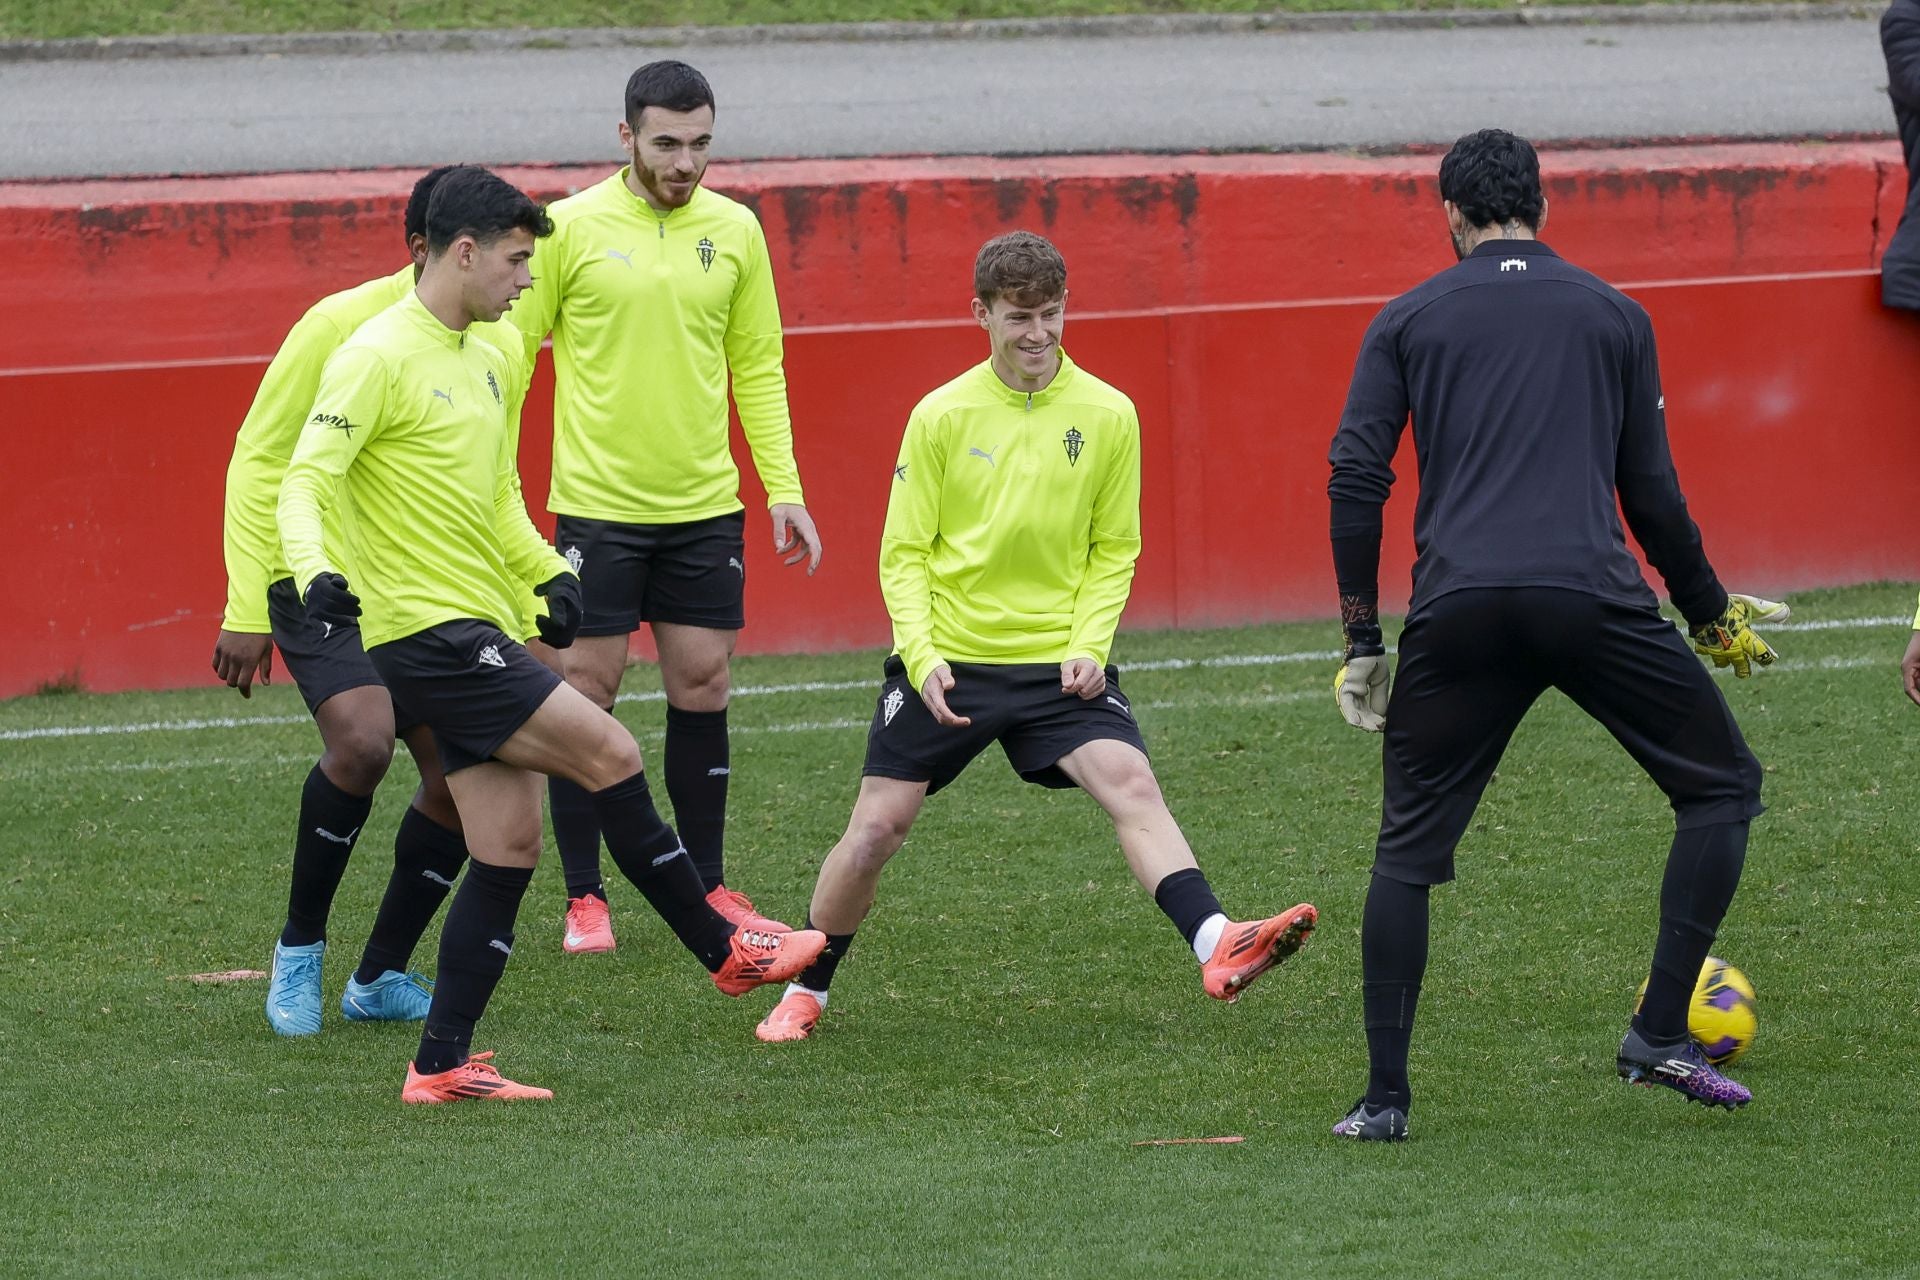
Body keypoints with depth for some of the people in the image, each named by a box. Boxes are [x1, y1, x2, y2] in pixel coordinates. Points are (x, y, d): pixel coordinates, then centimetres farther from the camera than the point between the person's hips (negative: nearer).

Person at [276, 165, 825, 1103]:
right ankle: (725, 953, -1)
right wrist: (315, 572, -37)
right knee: (609, 753, -13)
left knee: (511, 850, 4)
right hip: (427, 631, -9)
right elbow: (305, 481, -19)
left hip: (479, 635, 9)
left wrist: (547, 571, 14)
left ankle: (442, 1065, 7)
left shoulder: (489, 363, 16)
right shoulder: (378, 358, -12)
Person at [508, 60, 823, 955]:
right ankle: (584, 899, 8)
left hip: (704, 505, 3)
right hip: (596, 504, -3)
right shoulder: (571, 228, -6)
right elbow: (510, 353, -1)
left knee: (701, 688, 6)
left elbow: (757, 368, 11)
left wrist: (785, 488, 6)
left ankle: (706, 889, 17)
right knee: (586, 690, 0)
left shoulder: (734, 231, 4)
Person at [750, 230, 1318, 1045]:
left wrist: (1088, 646, -9)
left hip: (1058, 662, 0)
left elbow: (1113, 551, 6)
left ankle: (1216, 949, -34)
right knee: (876, 828, 0)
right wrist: (923, 657, -13)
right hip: (947, 662, 0)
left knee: (1130, 783, -22)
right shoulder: (941, 417, -2)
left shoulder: (1107, 416, 0)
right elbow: (903, 553, 1)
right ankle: (805, 992, 20)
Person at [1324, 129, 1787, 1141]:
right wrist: (1712, 616, 28)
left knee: (1408, 848, 13)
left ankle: (1383, 1097, 7)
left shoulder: (1407, 321, 15)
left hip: (1457, 609, 1)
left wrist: (1362, 643, 10)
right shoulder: (1614, 317, 15)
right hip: (1591, 595, -1)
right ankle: (1660, 1034, 6)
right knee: (1722, 787, 15)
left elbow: (1356, 478, 5)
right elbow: (1650, 493, 15)